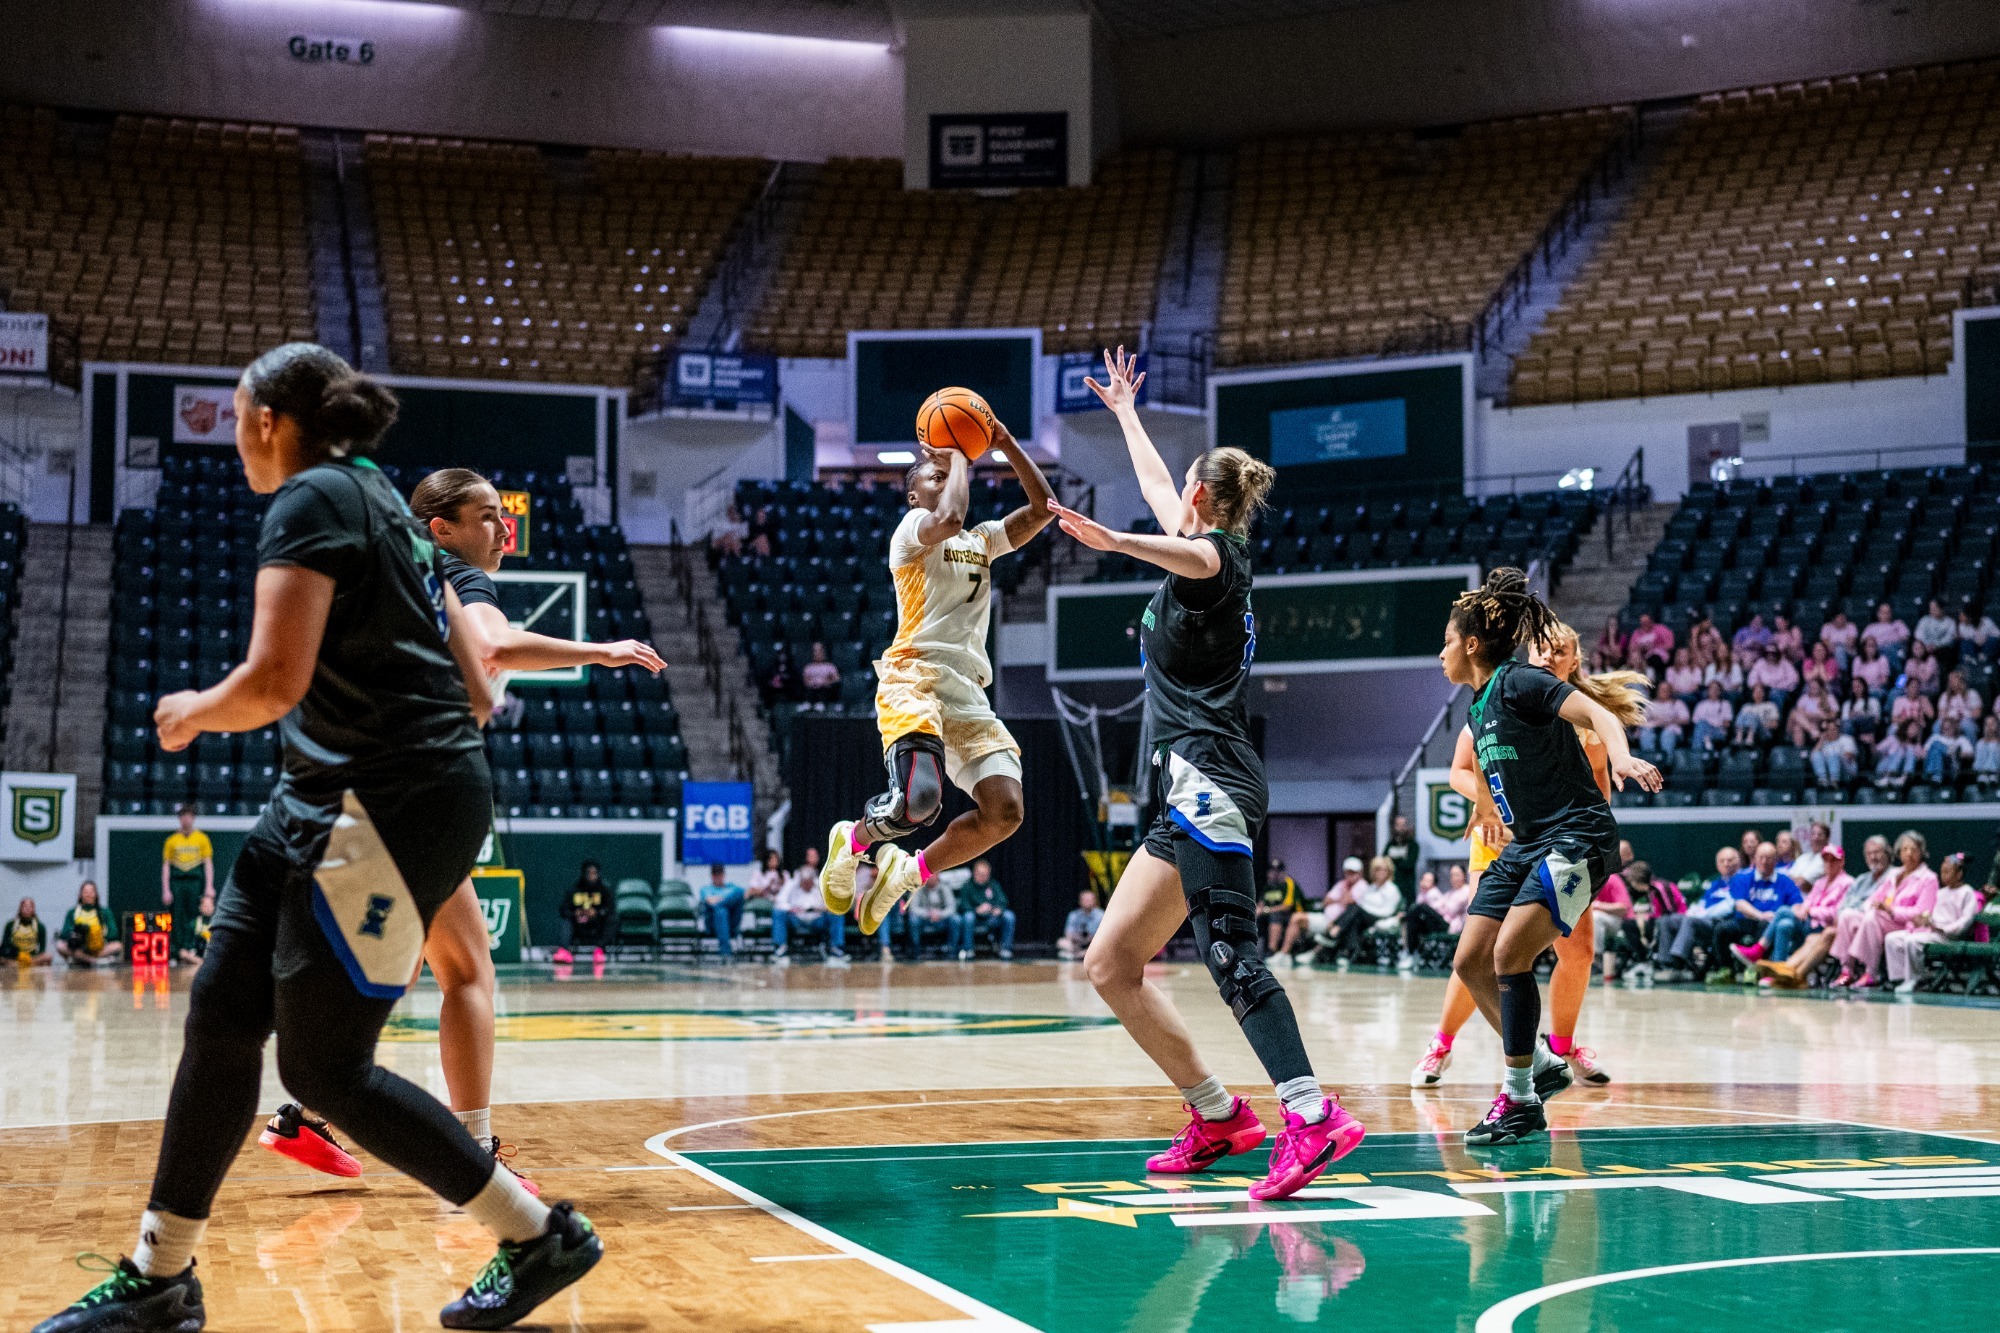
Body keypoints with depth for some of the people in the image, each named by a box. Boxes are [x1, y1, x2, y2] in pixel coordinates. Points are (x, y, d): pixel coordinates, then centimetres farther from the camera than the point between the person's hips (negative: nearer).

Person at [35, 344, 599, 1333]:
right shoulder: (386, 508, 19)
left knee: (323, 1067, -3)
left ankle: (541, 1238, 7)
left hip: (388, 806, -10)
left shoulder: (311, 500, -10)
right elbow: (475, 693, 17)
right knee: (221, 1012, 9)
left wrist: (190, 714, -1)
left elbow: (273, 681, -21)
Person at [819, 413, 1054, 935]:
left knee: (1004, 812, -11)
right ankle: (853, 841, 3)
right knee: (918, 800, -29)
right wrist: (959, 456, -2)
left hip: (970, 694, 7)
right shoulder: (911, 529, 5)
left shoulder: (983, 539, 27)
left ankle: (913, 870, 9)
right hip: (915, 679, -7)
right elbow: (948, 520, -18)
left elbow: (1043, 508, 20)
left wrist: (1006, 444, 14)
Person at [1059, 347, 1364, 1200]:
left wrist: (1110, 541, -47)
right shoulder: (1217, 559, 24)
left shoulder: (1215, 552, -2)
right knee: (1110, 964, 7)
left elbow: (1193, 555, -30)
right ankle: (1216, 1116, 7)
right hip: (1190, 800, 9)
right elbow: (1155, 485, 43)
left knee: (1230, 955, -22)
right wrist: (1125, 410, 55)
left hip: (1208, 787, -9)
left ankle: (1314, 1117, -32)